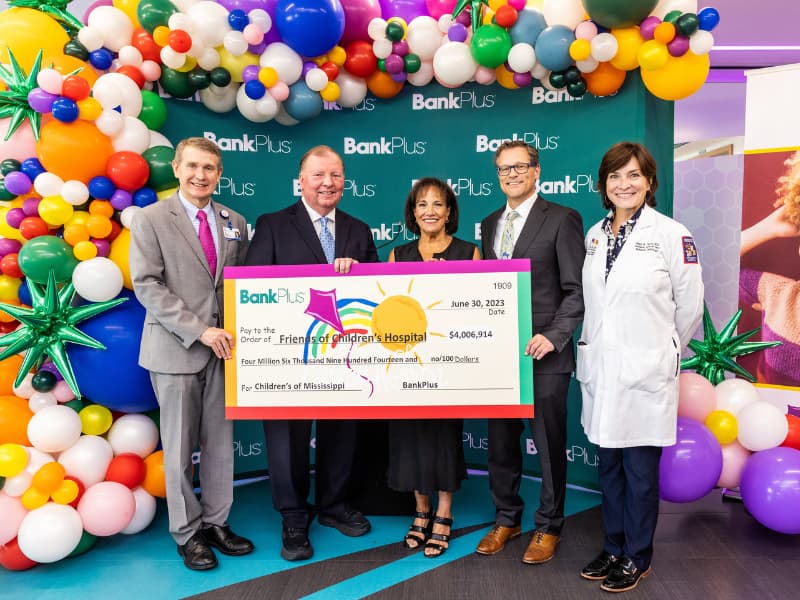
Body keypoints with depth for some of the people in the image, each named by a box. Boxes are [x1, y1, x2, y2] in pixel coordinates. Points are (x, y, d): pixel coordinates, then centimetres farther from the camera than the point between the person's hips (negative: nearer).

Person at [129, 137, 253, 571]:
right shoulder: (150, 219, -3)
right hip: (176, 348, -4)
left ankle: (217, 522, 25)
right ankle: (187, 532, 22)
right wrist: (198, 330, -17)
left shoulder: (234, 223, 10)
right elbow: (147, 286, -11)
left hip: (223, 347, 4)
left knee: (220, 442, 10)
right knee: (180, 446, 6)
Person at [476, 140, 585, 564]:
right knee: (500, 442, 14)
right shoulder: (489, 224, 14)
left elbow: (577, 289, -8)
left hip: (543, 353, -5)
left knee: (549, 444, 8)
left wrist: (553, 337, -18)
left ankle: (548, 526, 26)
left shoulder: (561, 219, -4)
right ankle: (506, 518, 32)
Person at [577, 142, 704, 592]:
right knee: (608, 466, 15)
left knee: (640, 470, 7)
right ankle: (614, 548, 33)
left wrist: (660, 351, 8)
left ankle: (638, 559, 26)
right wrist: (595, 350, 11)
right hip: (601, 369, 5)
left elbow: (690, 307, -2)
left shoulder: (672, 234, -9)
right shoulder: (595, 235, 7)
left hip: (646, 373, -5)